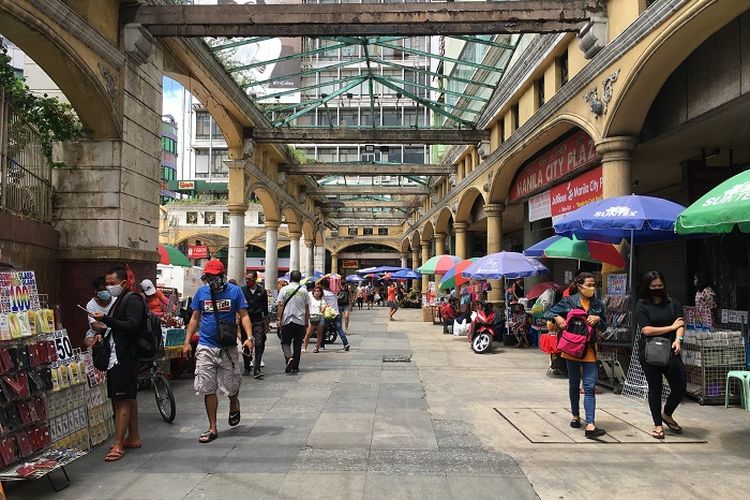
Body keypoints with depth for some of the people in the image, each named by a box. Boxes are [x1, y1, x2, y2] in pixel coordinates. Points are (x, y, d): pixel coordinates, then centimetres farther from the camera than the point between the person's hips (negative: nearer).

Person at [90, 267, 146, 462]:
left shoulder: (133, 300, -11)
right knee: (129, 399, 15)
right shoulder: (119, 301, 18)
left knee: (122, 401, -8)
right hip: (116, 357, 10)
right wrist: (104, 334, 10)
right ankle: (133, 438, 25)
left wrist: (105, 319, -22)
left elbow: (132, 326, -22)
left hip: (125, 359, -10)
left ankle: (118, 446, -5)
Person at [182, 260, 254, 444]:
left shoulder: (234, 291, -2)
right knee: (208, 389, 4)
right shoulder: (201, 292, 6)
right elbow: (195, 319, 12)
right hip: (205, 347, 2)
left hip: (228, 347, -2)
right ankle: (213, 428, 16)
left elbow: (244, 316, -2)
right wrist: (187, 342, 5)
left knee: (231, 386, 3)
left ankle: (234, 406, 38)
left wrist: (249, 337, -15)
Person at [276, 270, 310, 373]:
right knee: (297, 344, 8)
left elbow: (279, 306, -6)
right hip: (300, 321, 2)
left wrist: (279, 319, -3)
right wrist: (307, 321, 17)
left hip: (287, 320, -2)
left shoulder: (284, 289, -2)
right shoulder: (304, 291, 4)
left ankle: (289, 357, -17)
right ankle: (295, 367, 10)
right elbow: (307, 308, 9)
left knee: (285, 342, 8)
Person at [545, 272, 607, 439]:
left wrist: (598, 319, -10)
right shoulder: (568, 301, -3)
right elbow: (548, 313, -2)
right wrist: (557, 317, -23)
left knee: (590, 387, -7)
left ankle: (590, 425, -10)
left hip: (590, 350, 1)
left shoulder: (598, 304, 6)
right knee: (574, 385, 14)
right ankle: (575, 416, 34)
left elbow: (604, 328, 12)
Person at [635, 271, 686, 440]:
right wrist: (671, 327, -7)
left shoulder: (673, 303, 7)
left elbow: (680, 324, -4)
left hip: (670, 351, 2)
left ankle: (667, 414, 29)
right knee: (655, 388, 7)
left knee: (680, 387, 0)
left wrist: (678, 339, -23)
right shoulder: (642, 306, -1)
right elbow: (646, 330, -10)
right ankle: (658, 424, 23)